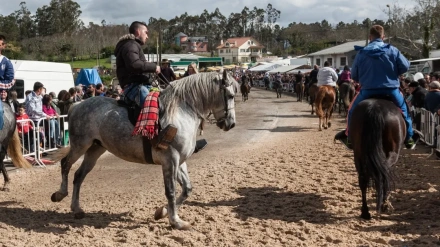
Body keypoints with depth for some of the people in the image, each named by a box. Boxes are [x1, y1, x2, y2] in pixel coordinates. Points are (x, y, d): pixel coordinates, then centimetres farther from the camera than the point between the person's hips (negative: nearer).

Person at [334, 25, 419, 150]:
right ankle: (409, 138, 28)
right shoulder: (392, 50, -3)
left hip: (368, 91, 0)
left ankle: (349, 138, 23)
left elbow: (354, 75, 6)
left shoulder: (361, 53, 0)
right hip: (391, 90, 1)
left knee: (353, 110, 22)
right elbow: (405, 66, 1)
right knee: (403, 110, 25)